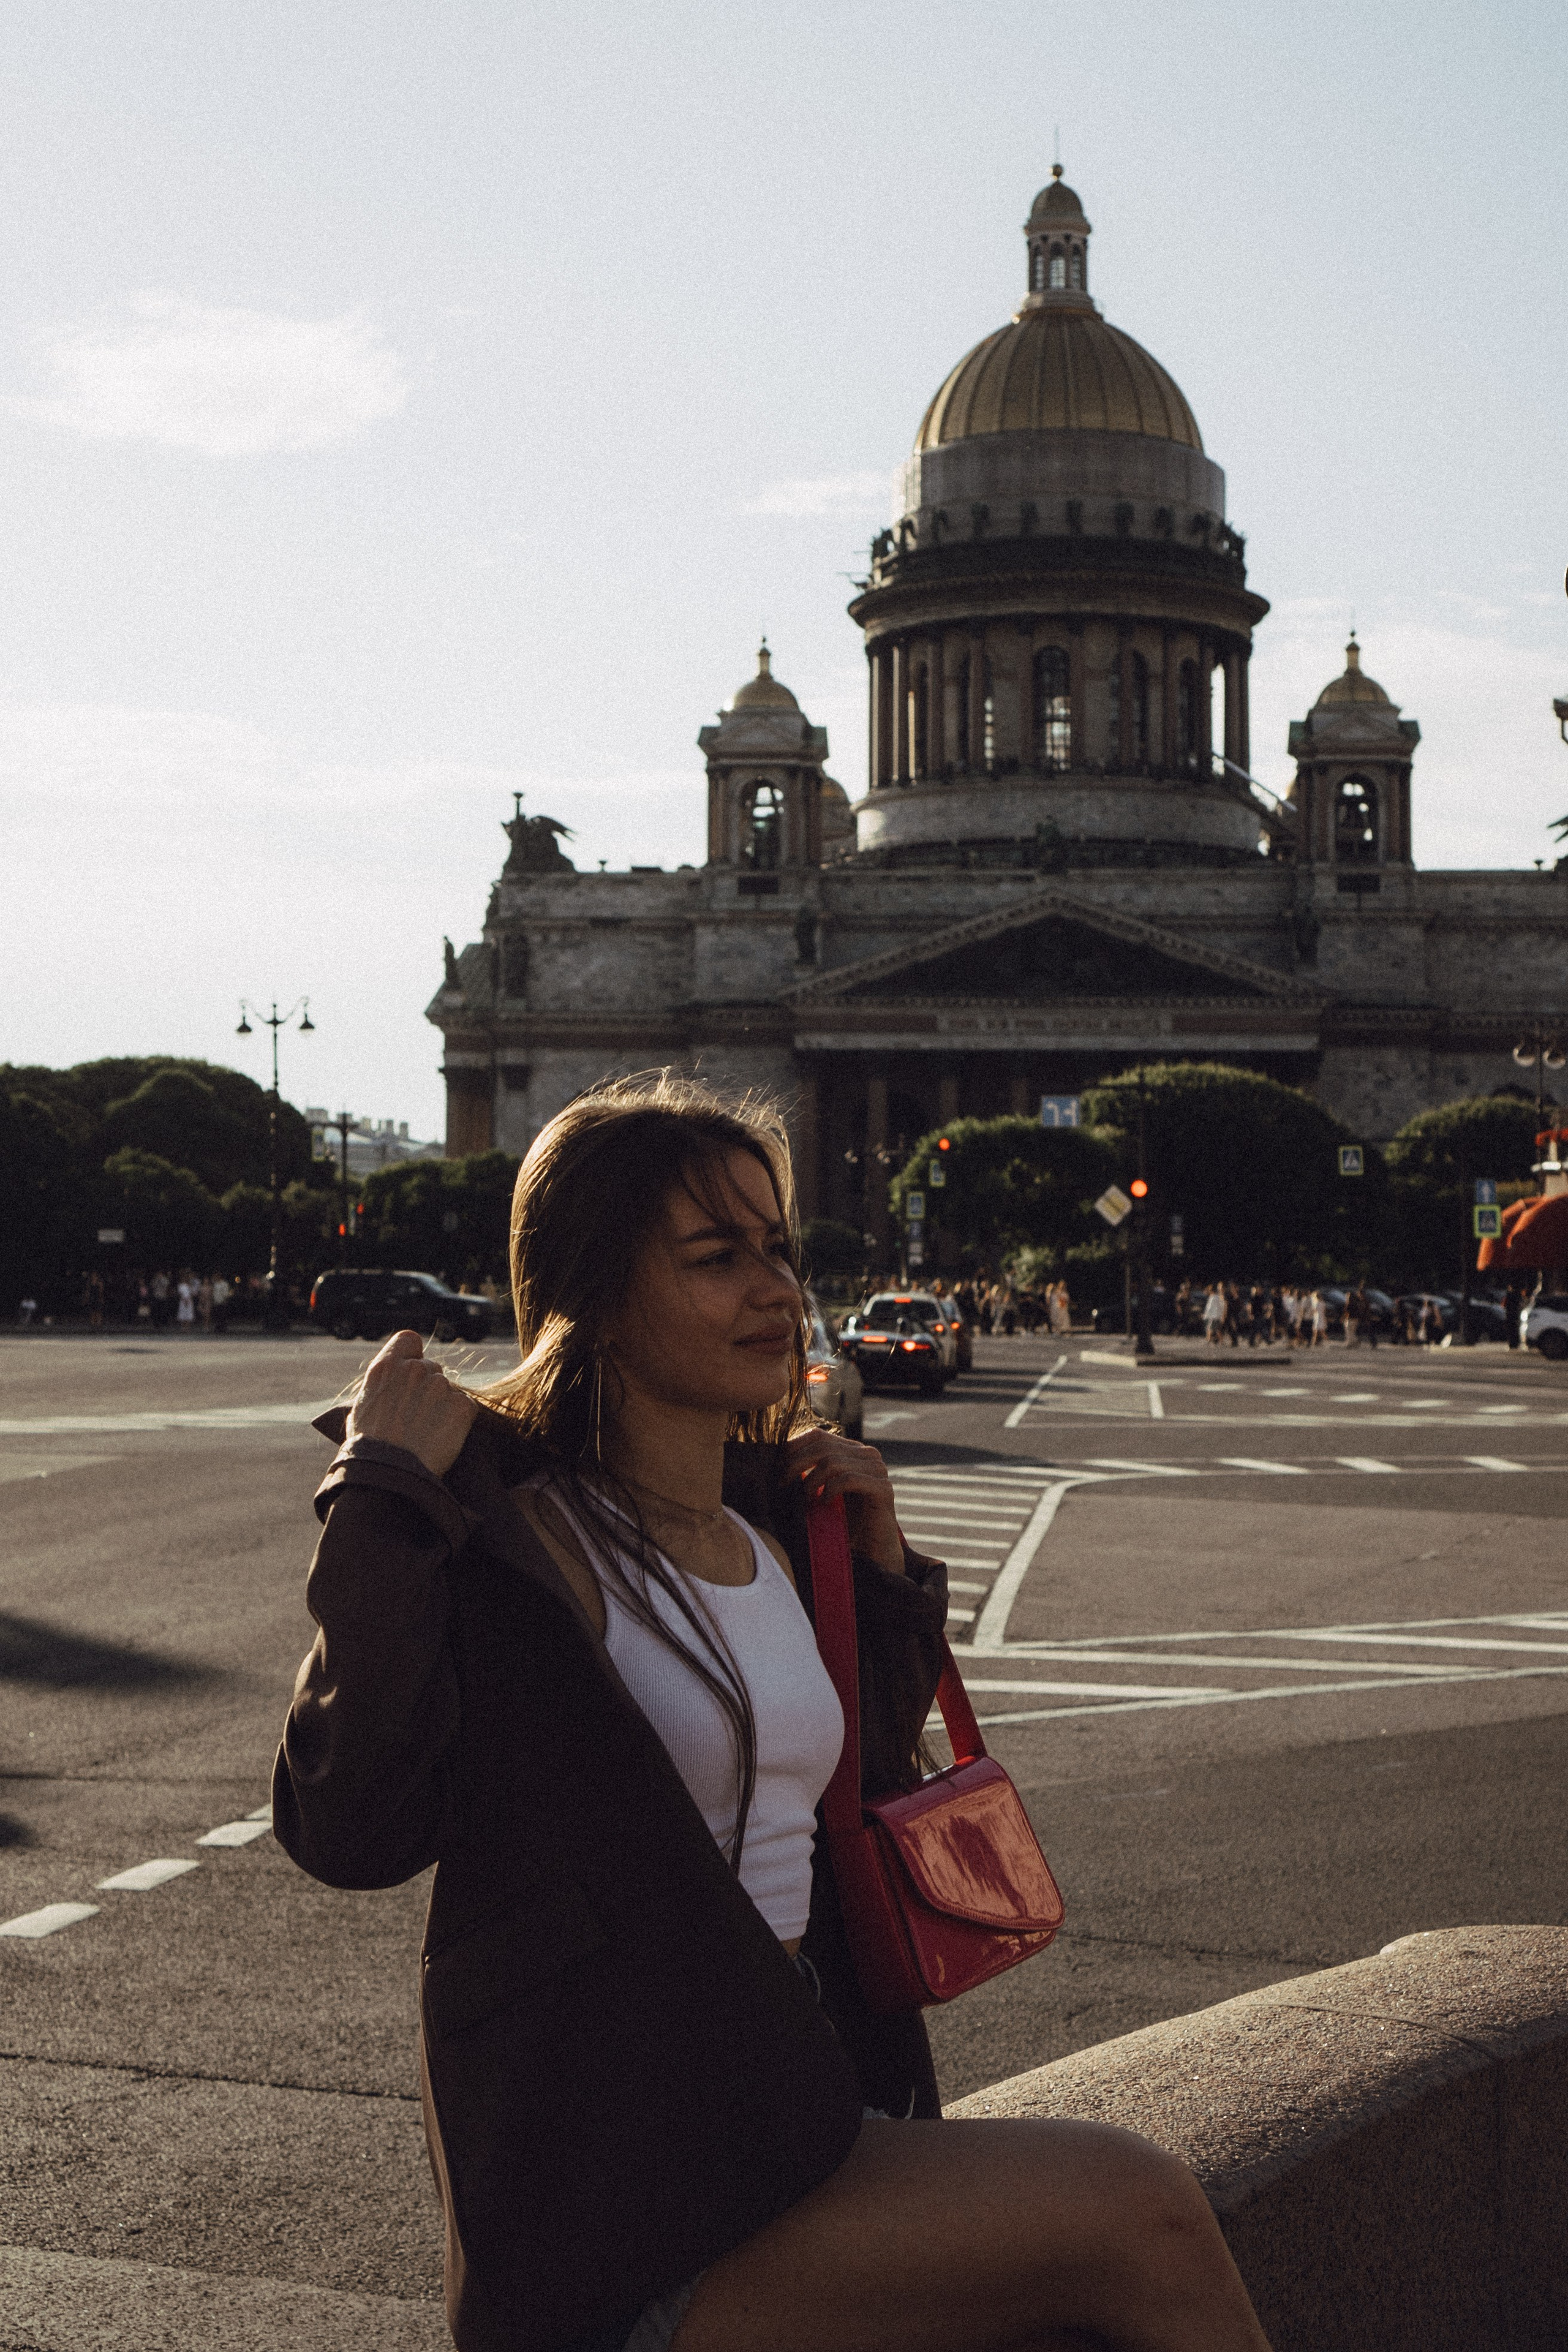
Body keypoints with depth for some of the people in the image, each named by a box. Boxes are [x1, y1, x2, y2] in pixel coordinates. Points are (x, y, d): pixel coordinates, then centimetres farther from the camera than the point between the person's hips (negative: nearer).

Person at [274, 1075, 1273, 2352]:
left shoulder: (781, 1531, 12)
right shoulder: (512, 1540, -9)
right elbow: (351, 1831, -23)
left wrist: (887, 1578, 13)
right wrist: (384, 1502, -22)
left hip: (796, 2125, 7)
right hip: (624, 2225, -7)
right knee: (1139, 2212, -20)